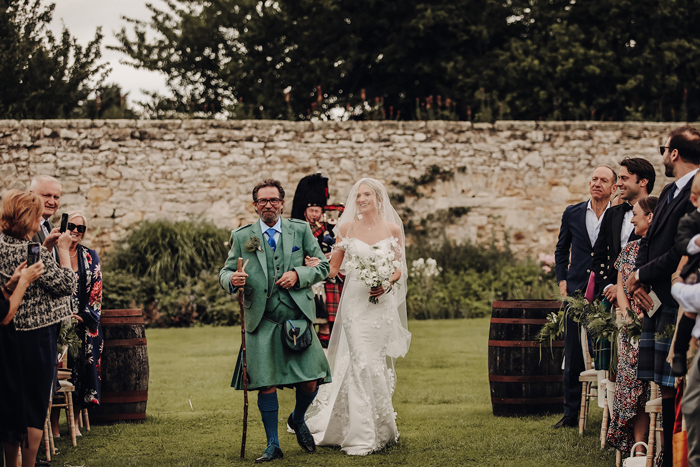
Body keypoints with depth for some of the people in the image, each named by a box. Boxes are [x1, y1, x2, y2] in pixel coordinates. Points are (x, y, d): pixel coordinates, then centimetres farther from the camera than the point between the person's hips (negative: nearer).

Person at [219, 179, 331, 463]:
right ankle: (273, 445, 10)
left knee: (310, 383, -4)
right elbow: (225, 272, 10)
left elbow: (323, 266, 10)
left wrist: (298, 275, -8)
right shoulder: (242, 237, 10)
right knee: (266, 384, -3)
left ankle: (298, 420, 29)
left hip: (297, 315, 0)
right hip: (262, 320, 0)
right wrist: (232, 280, -14)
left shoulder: (301, 231, 10)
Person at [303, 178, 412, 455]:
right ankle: (362, 435, -6)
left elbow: (399, 268, 9)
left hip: (383, 302, 1)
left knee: (379, 360, 3)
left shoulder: (392, 229, 5)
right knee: (361, 361, -9)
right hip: (356, 300, -1)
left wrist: (386, 284, -10)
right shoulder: (347, 228, 4)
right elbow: (334, 267, 8)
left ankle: (381, 428, 15)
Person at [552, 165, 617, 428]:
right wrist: (562, 281, 10)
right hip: (577, 292, 3)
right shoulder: (572, 214, 10)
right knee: (573, 357, 5)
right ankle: (571, 414, 12)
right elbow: (561, 250, 21)